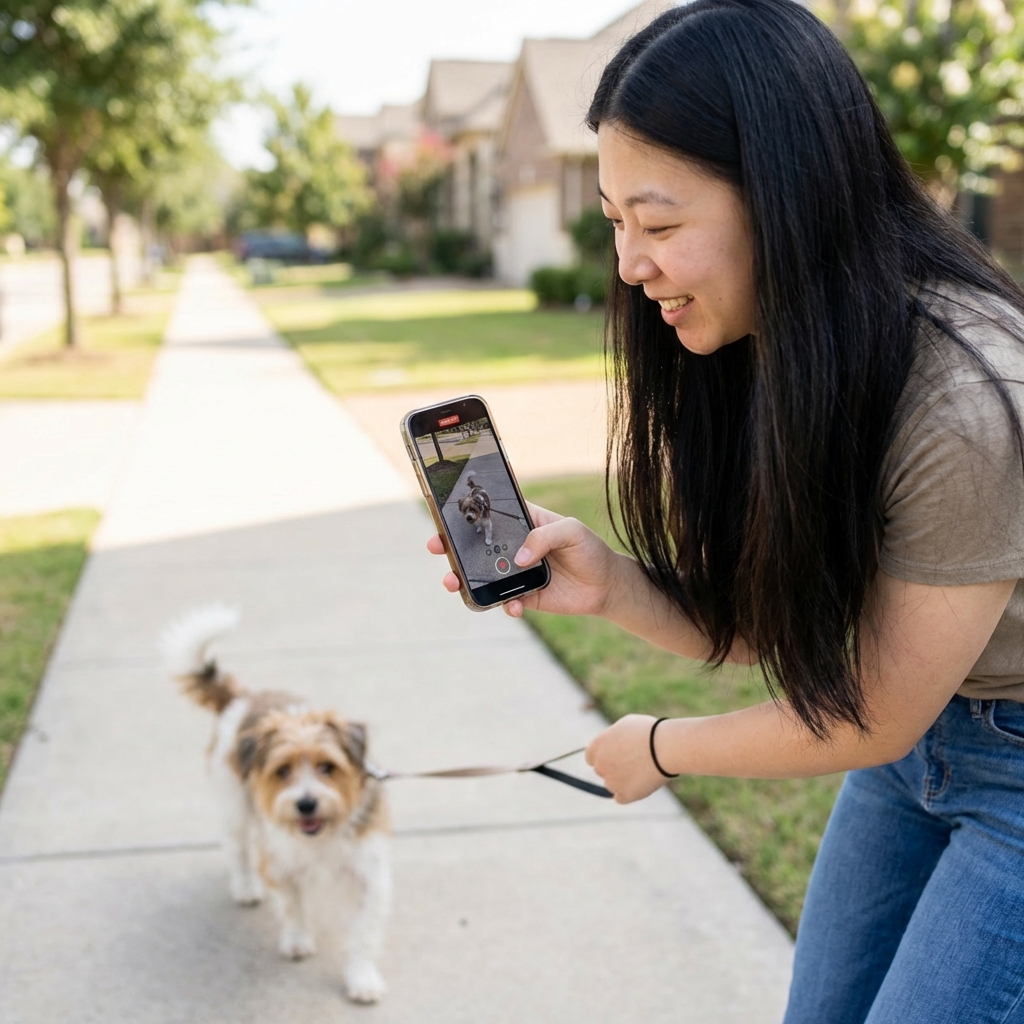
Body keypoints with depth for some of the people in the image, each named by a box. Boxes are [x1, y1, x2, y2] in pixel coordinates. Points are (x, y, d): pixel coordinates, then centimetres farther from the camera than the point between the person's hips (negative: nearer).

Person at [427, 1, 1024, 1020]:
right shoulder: (748, 354, -10)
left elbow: (870, 723, -21)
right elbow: (759, 626, -3)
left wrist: (661, 747, -7)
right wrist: (607, 583, -22)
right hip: (919, 730, 6)